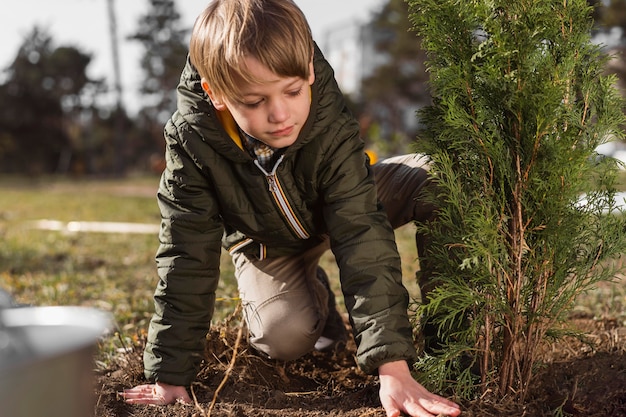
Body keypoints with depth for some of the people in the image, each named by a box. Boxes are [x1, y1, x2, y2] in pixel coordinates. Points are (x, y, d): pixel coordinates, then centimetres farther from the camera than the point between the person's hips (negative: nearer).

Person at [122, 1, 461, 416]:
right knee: (285, 339, -26)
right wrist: (170, 374, -28)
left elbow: (363, 237, -39)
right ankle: (317, 297, 10)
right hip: (266, 243, 1)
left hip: (337, 209, 0)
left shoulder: (332, 127, -35)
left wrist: (393, 367, -46)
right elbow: (186, 257, -26)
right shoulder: (191, 141, -33)